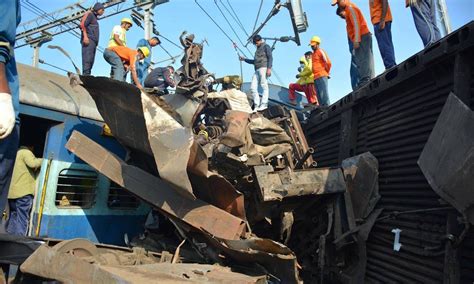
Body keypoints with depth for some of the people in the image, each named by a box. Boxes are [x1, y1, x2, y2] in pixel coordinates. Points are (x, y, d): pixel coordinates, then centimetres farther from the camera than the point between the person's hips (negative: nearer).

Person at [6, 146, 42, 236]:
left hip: (12, 192, 8)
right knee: (22, 219, -7)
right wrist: (42, 160, -6)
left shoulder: (16, 153, 24)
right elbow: (33, 164, -22)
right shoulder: (26, 152, -3)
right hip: (24, 192, -8)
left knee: (12, 218, 12)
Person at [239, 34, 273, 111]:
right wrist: (244, 59, 28)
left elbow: (270, 57, -3)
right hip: (257, 70, 8)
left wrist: (269, 68, -17)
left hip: (263, 68, -8)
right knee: (253, 87, -4)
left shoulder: (266, 46, 9)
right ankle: (256, 105, -4)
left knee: (264, 86, -14)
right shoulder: (258, 50, 32)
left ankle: (264, 104, -19)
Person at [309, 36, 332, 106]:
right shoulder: (313, 54, 22)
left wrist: (327, 72, 1)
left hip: (321, 76, -8)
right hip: (315, 77, 8)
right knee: (319, 95, 6)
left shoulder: (321, 51, -2)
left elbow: (328, 63, -10)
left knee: (323, 94, -13)